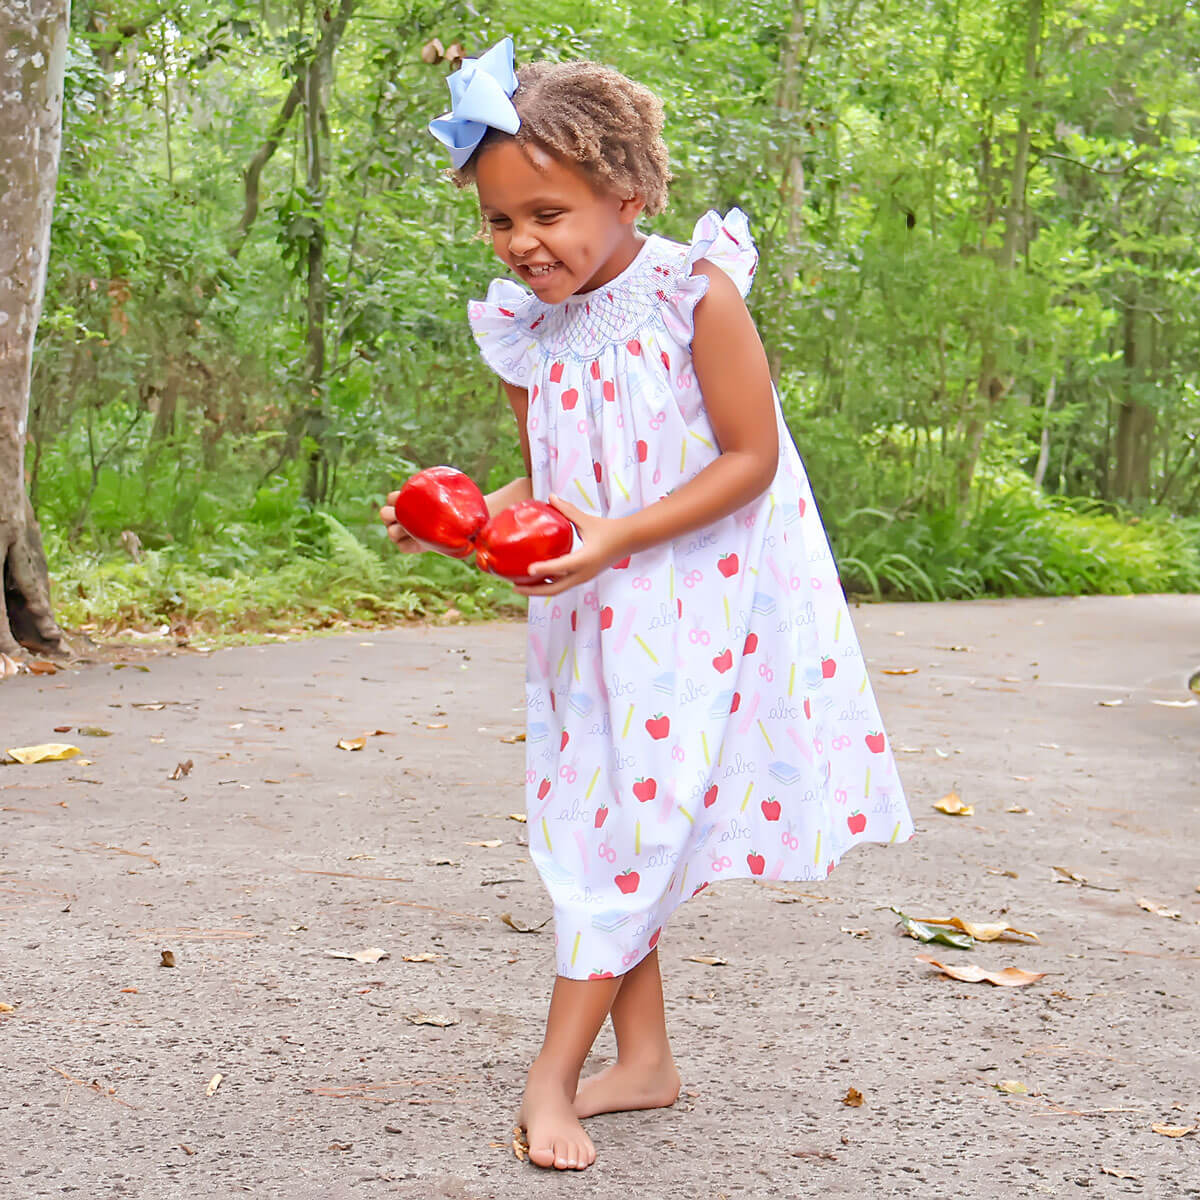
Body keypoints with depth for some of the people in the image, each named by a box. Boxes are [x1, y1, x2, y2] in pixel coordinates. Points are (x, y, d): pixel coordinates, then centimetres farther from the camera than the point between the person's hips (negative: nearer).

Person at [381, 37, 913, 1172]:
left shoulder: (695, 292, -16)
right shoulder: (524, 328, 0)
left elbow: (752, 458, -16)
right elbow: (543, 482, 6)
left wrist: (613, 537, -25)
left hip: (698, 598, -6)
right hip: (590, 610, 6)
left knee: (637, 815, -7)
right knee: (609, 820, 9)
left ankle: (554, 1074, 1)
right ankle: (643, 1060, 22)